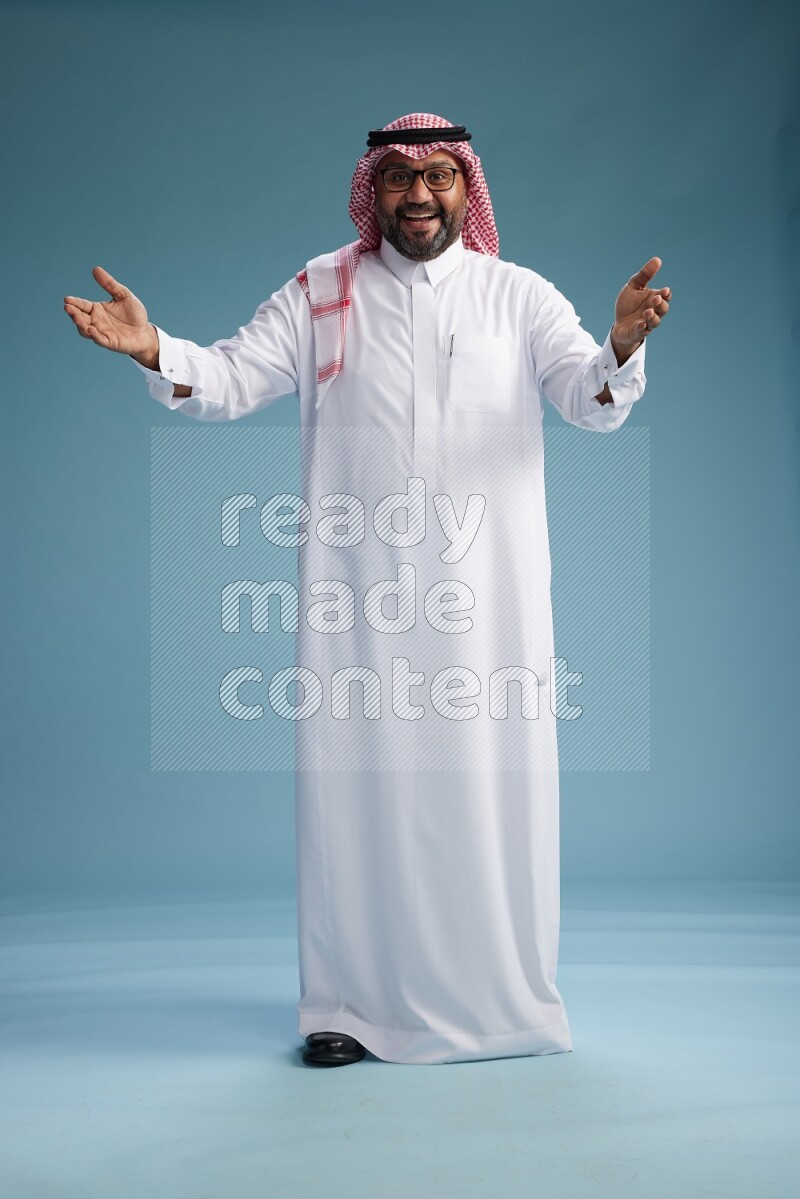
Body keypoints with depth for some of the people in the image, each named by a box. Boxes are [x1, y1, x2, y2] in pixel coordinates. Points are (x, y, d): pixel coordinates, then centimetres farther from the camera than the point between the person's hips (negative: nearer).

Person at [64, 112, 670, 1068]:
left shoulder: (518, 296, 10)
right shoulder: (320, 294, 11)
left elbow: (591, 402, -1)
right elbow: (230, 381, 6)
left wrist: (621, 346, -23)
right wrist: (155, 351, -14)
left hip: (487, 590, 0)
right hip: (359, 591, 0)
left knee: (491, 782, 3)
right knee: (359, 779, 2)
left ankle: (505, 1000, 18)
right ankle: (354, 1003, 14)